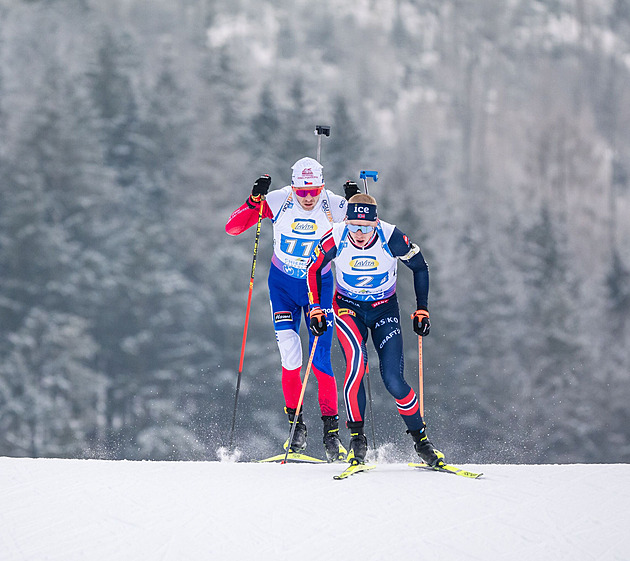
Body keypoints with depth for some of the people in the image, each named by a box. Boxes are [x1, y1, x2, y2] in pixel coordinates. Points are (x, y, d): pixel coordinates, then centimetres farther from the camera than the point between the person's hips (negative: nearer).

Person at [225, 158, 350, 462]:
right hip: (283, 285, 0)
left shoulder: (335, 207, -17)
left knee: (320, 360, -9)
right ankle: (296, 423, 5)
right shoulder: (277, 202, -17)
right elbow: (232, 227, -16)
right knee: (290, 358, -12)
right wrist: (254, 202, -31)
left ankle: (331, 430, 0)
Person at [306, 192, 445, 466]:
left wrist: (422, 310, -5)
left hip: (384, 309, 0)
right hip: (348, 307, 0)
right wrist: (315, 310, -5)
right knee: (356, 362, -28)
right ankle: (357, 436, -17)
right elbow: (313, 269, -1)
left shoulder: (391, 238, -23)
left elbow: (420, 267, -5)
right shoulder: (335, 238, -21)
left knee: (393, 380, -13)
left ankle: (421, 439, 6)